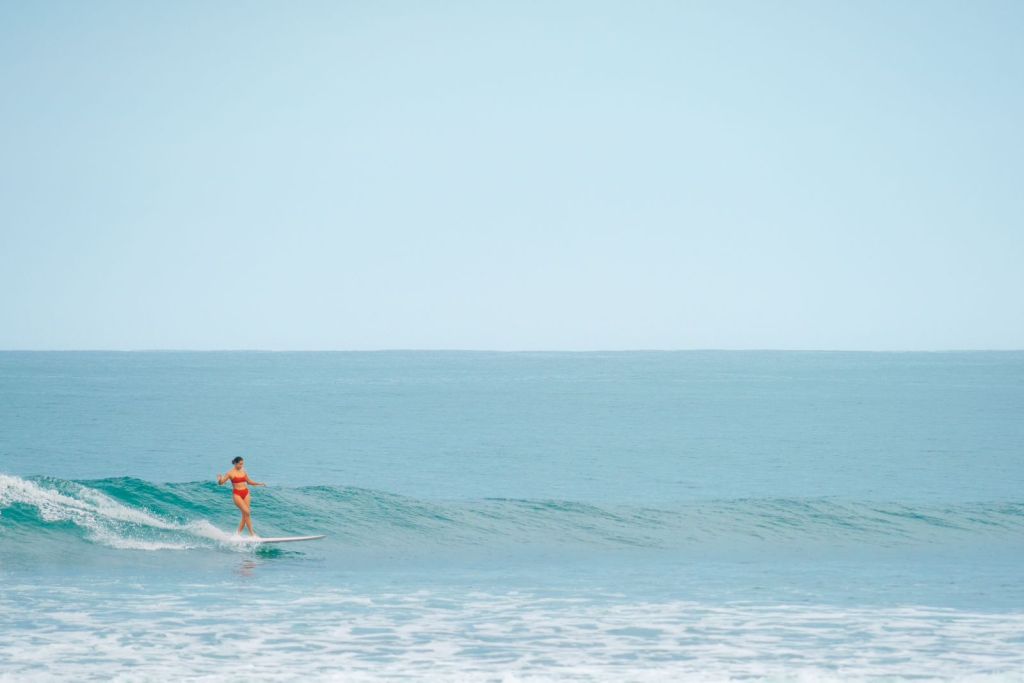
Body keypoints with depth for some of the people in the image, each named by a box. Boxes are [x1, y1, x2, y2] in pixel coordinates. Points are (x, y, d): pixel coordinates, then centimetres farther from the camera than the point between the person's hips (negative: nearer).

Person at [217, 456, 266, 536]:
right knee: (246, 512, -17)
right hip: (237, 494, -6)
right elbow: (220, 482, -7)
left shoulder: (243, 471, 11)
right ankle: (251, 533, -14)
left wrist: (259, 483, 17)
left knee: (245, 515, 2)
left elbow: (249, 482, 24)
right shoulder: (230, 473, -5)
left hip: (245, 493, 6)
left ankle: (238, 533, 12)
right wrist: (219, 479, -29)